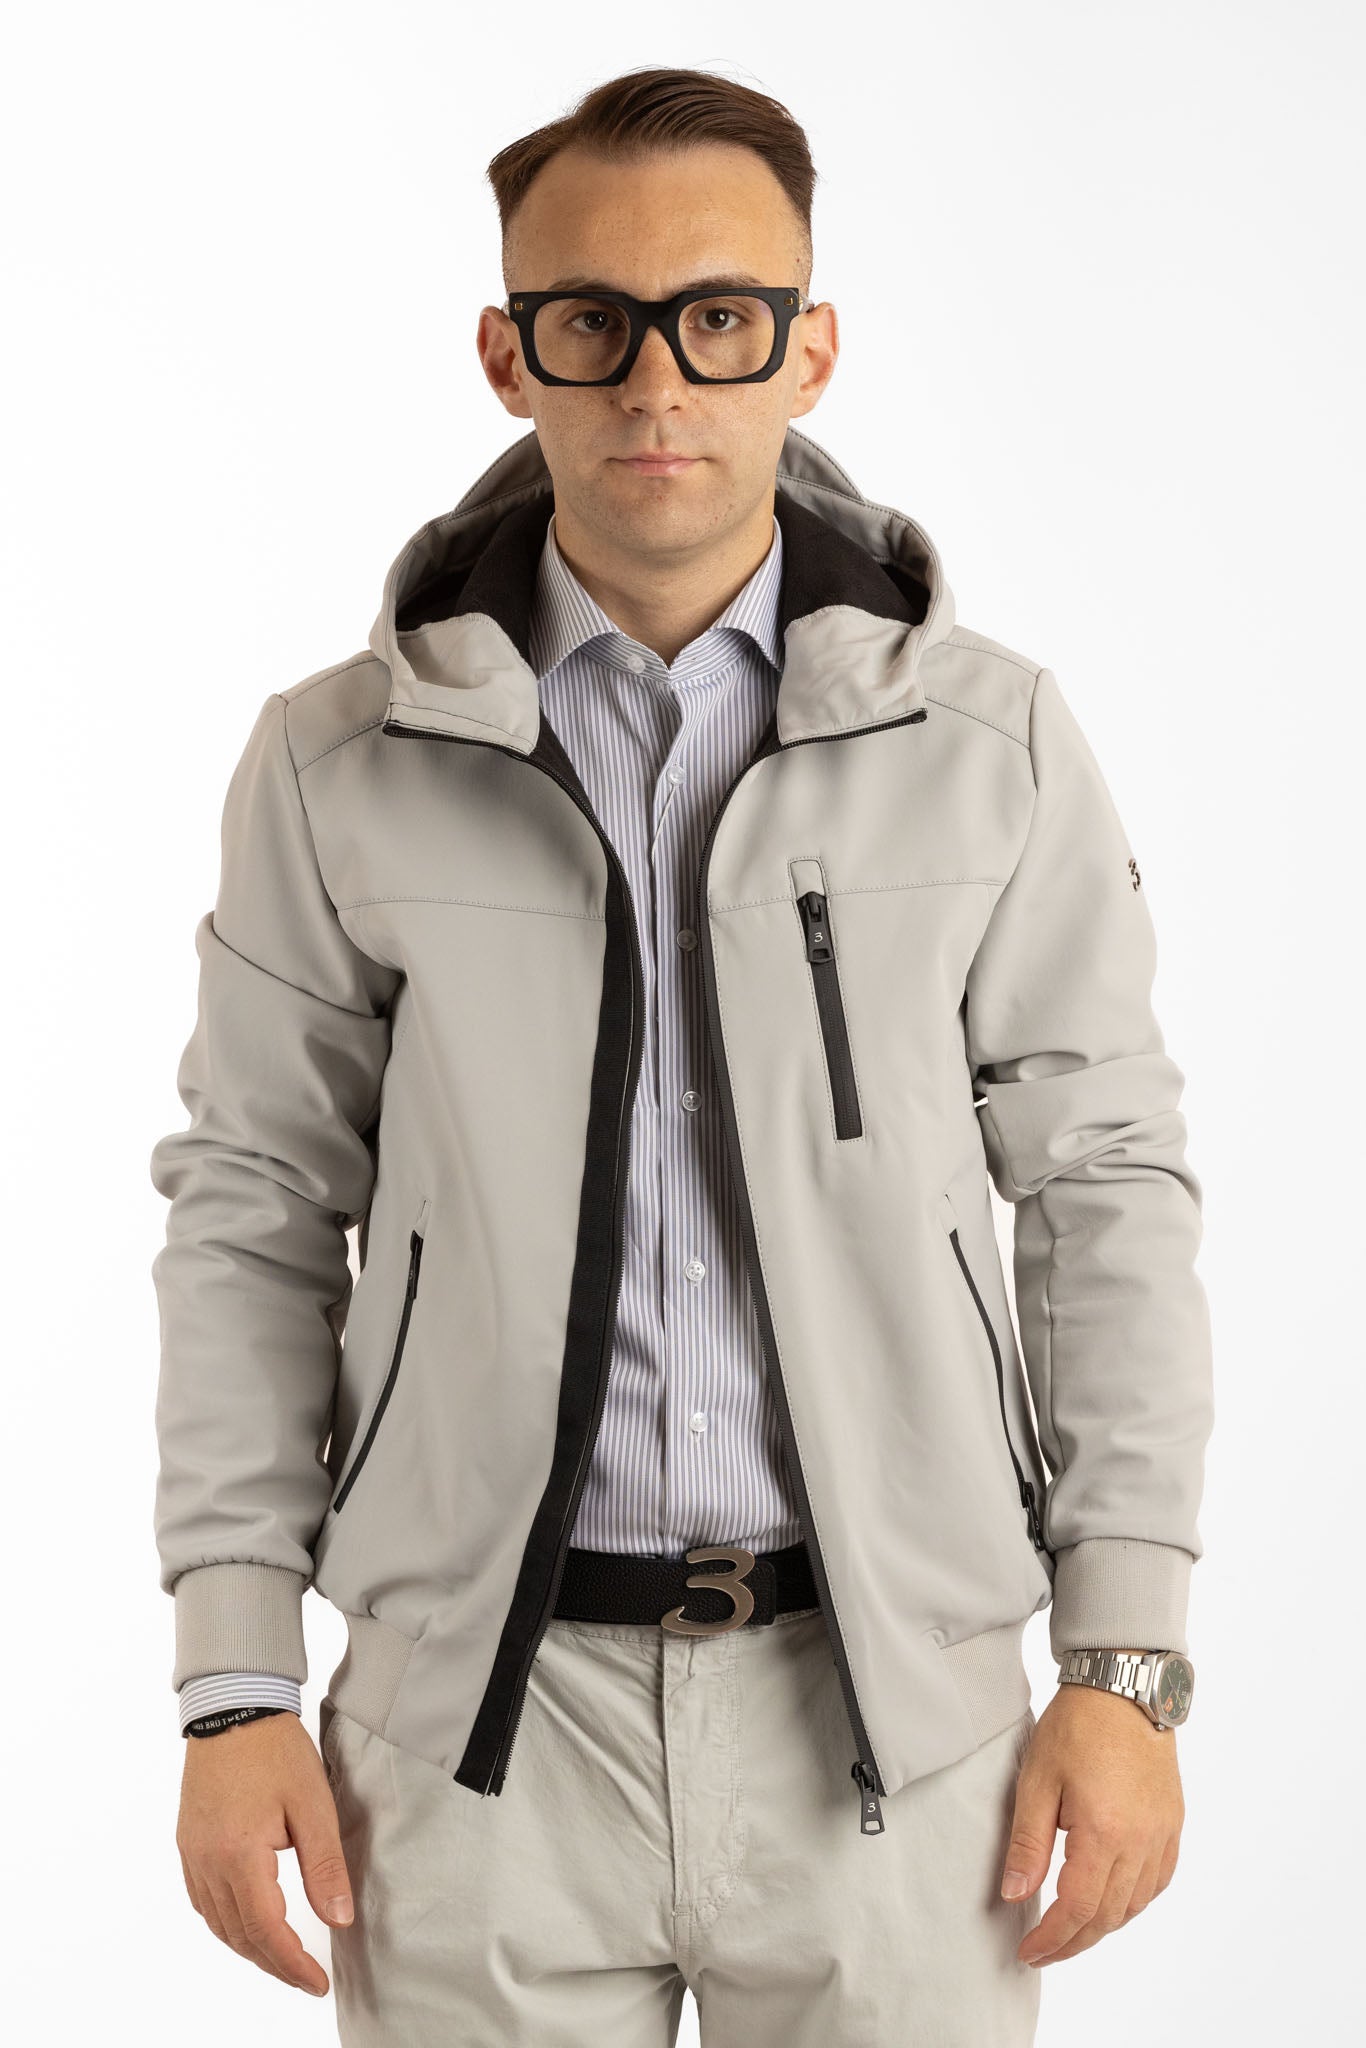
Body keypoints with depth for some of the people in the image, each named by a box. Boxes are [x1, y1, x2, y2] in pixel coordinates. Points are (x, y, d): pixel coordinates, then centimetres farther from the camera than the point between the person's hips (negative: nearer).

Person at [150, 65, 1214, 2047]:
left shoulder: (990, 742, 1)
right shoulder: (340, 764, 1)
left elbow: (1105, 1189, 3)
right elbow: (255, 1213, 5)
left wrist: (1127, 1661, -1)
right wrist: (236, 1682, 1)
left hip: (893, 1703, 0)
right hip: (478, 1716, 0)